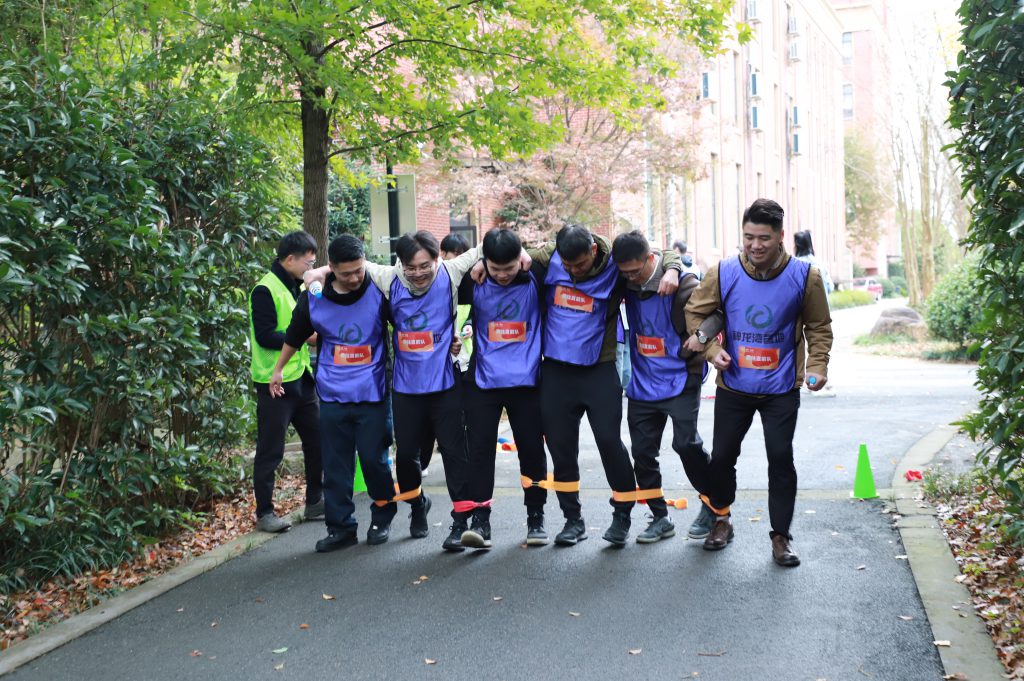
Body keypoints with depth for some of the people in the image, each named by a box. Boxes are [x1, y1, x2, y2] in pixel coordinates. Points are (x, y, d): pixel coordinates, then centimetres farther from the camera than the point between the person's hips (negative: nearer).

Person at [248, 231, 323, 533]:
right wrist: (304, 336, -17)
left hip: (301, 378, 8)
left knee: (317, 440, 12)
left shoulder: (298, 287, 13)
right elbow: (265, 337, -20)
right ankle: (264, 513, 10)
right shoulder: (265, 290, -14)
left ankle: (316, 502, 25)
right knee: (270, 451, 0)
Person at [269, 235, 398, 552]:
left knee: (374, 459, 1)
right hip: (332, 395, 2)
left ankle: (383, 517, 24)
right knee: (335, 466, 5)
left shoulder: (379, 291, -9)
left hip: (371, 394, -2)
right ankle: (340, 527, 16)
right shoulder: (313, 298, 0)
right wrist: (278, 370, 26)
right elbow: (294, 336, 17)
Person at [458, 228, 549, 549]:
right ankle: (480, 520, 2)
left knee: (531, 448, 8)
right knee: (479, 447, -3)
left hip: (526, 380, 0)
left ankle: (536, 517, 22)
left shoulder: (534, 280, -6)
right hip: (483, 379, 0)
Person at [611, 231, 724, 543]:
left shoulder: (681, 281, -15)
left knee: (686, 443, -11)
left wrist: (703, 333, -31)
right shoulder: (626, 283, 0)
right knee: (642, 451, 6)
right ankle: (660, 518, 20)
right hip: (643, 381, 6)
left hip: (680, 379, -6)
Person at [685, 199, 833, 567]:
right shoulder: (724, 273, -8)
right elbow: (694, 312, 5)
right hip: (733, 386, 1)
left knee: (781, 457, -3)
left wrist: (817, 366, -8)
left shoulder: (803, 276, -8)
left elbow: (818, 327, 4)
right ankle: (720, 519, 32)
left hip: (781, 389, -1)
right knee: (722, 455, 8)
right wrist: (711, 349, -9)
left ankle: (781, 535, 11)